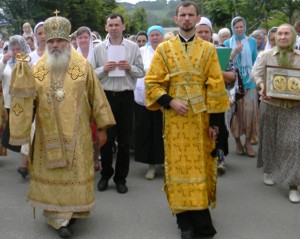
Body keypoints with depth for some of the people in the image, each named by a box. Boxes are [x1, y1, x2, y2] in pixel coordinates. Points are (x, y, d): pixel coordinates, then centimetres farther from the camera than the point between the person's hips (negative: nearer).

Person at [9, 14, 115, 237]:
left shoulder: (83, 66, -3)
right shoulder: (37, 69, 3)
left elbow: (96, 96, 0)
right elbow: (28, 98, 7)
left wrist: (102, 125, 1)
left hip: (76, 134, -1)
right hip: (49, 135, 2)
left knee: (75, 172, 5)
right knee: (53, 173, 5)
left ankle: (71, 210, 22)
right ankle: (61, 216, 14)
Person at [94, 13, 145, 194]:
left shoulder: (133, 47, 5)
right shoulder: (99, 48, 5)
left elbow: (141, 72, 6)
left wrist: (130, 67, -13)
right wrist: (103, 69, -14)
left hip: (126, 96, 0)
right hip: (106, 96, 0)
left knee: (124, 140, 6)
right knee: (106, 138, 5)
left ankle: (120, 178, 19)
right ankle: (105, 175, 24)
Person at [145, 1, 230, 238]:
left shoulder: (208, 49, 5)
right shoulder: (164, 48, 4)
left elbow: (216, 86, 1)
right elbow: (152, 82, 1)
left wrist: (215, 120, -4)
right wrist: (169, 101, -14)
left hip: (202, 116, 1)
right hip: (175, 117, 0)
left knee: (201, 165, 5)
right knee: (179, 165, 2)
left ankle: (199, 216, 18)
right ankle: (186, 219, 11)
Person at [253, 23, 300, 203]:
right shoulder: (266, 55, 8)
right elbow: (258, 74, 1)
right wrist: (262, 87, -19)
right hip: (270, 104, 0)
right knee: (270, 139, 10)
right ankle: (268, 171, 33)